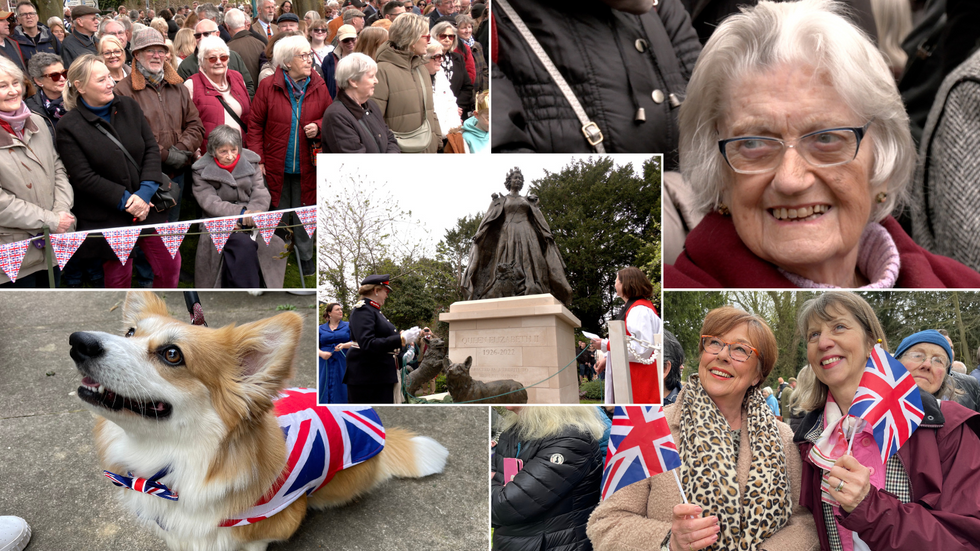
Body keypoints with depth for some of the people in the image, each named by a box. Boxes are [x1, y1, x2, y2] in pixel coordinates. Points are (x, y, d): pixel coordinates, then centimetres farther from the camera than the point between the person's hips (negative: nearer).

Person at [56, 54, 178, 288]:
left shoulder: (129, 106, 2)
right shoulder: (69, 126, -9)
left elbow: (152, 148, -2)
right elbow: (83, 177, -12)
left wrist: (145, 192, -14)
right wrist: (125, 200, -17)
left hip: (147, 205, 4)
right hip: (106, 217, -3)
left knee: (170, 265, 7)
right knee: (118, 277, 9)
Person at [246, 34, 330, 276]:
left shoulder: (319, 87, 0)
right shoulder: (268, 86, -6)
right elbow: (255, 125, -2)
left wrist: (318, 127, -11)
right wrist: (258, 159, -8)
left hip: (306, 166, 1)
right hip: (276, 166, -1)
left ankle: (305, 258, 31)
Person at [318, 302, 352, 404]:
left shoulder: (348, 326, 10)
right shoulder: (321, 329, 12)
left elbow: (355, 342, -1)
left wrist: (344, 345, -20)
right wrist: (321, 353, -15)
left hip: (343, 364, -1)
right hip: (325, 365, 1)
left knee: (341, 390, -4)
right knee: (325, 390, -2)